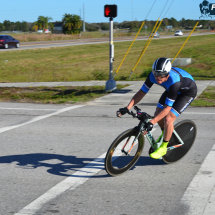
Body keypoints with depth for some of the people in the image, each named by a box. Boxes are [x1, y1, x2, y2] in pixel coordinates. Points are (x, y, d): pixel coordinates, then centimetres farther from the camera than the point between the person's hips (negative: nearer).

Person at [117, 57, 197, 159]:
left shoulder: (174, 81, -43)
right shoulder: (153, 75, -26)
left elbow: (167, 107, -38)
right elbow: (141, 92, -18)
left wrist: (152, 122, -43)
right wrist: (128, 108, -29)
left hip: (187, 92, -7)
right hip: (171, 89, 7)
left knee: (168, 119, -19)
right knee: (158, 114, 1)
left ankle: (163, 147, 0)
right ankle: (165, 134, 32)